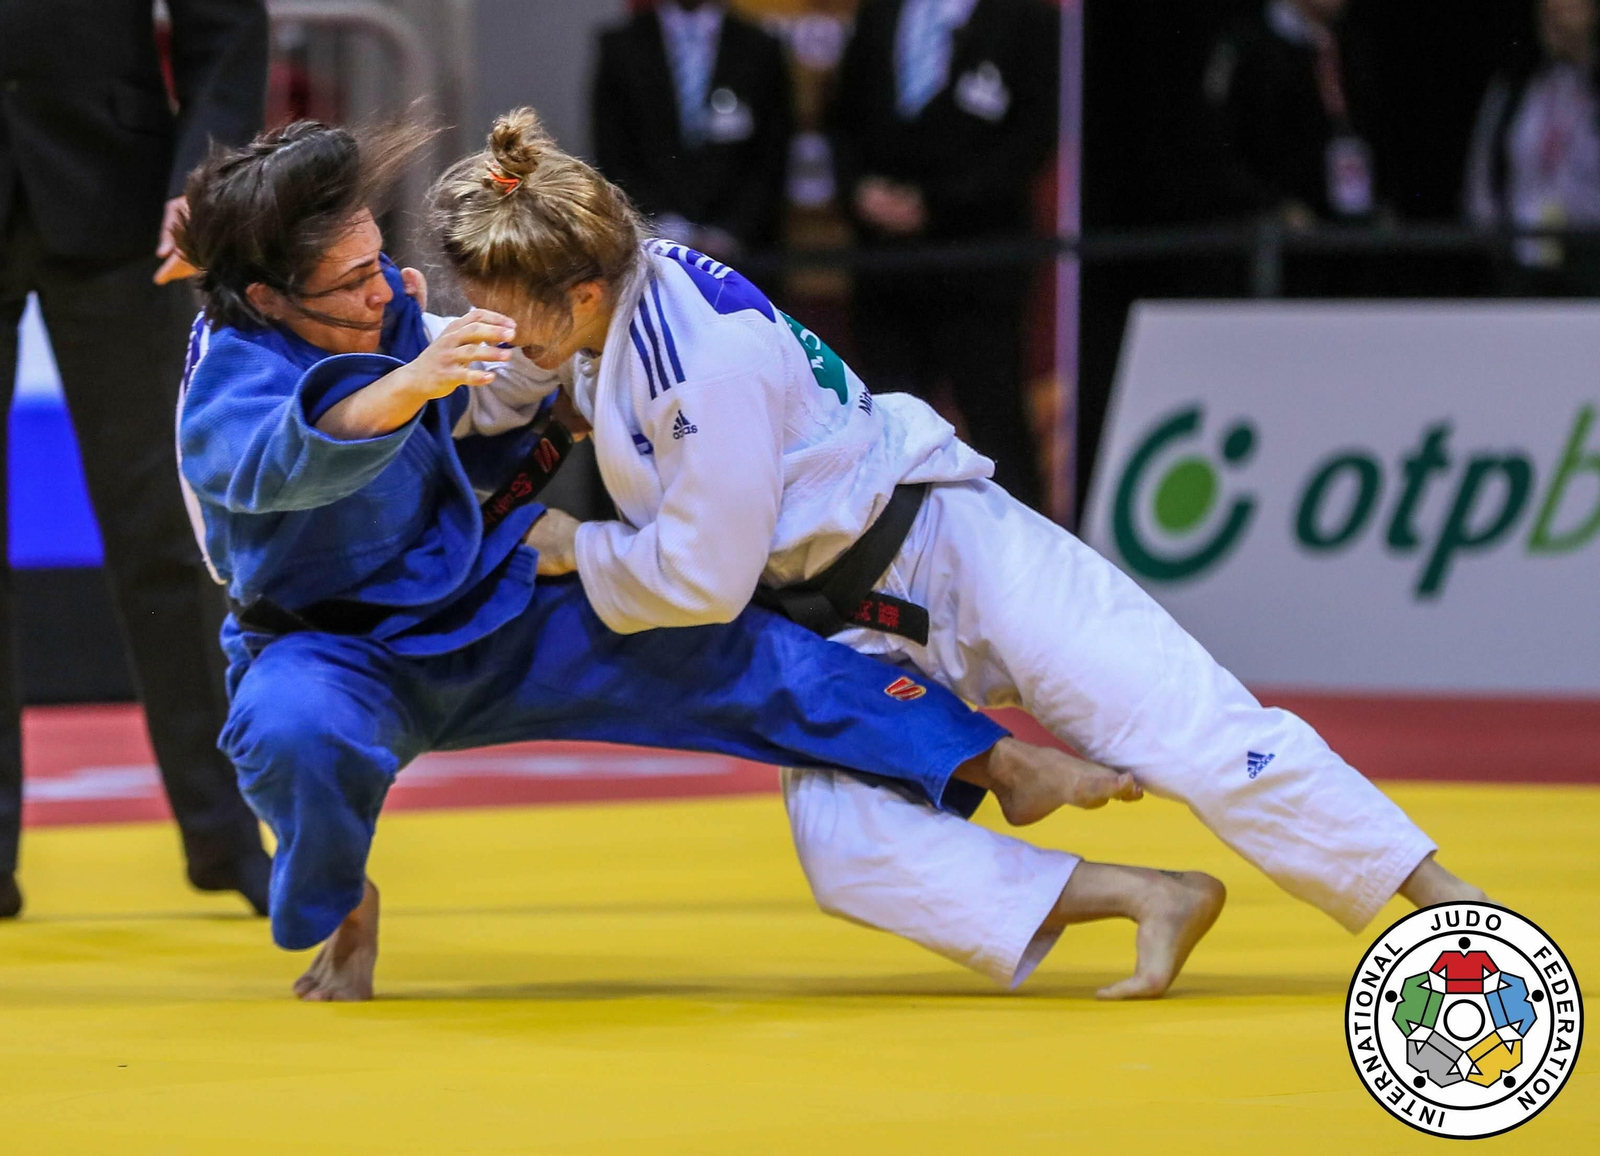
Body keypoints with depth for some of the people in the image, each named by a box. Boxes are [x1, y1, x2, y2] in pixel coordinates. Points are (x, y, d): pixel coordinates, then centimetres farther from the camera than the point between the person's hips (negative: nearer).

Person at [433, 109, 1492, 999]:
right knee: (843, 847, -15)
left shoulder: (712, 361, -32)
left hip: (950, 555, -8)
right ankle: (1154, 899, -12)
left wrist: (578, 549, -13)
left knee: (1191, 734, -11)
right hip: (851, 627, 8)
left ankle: (1449, 904, -4)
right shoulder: (620, 298, -6)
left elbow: (704, 577, -27)